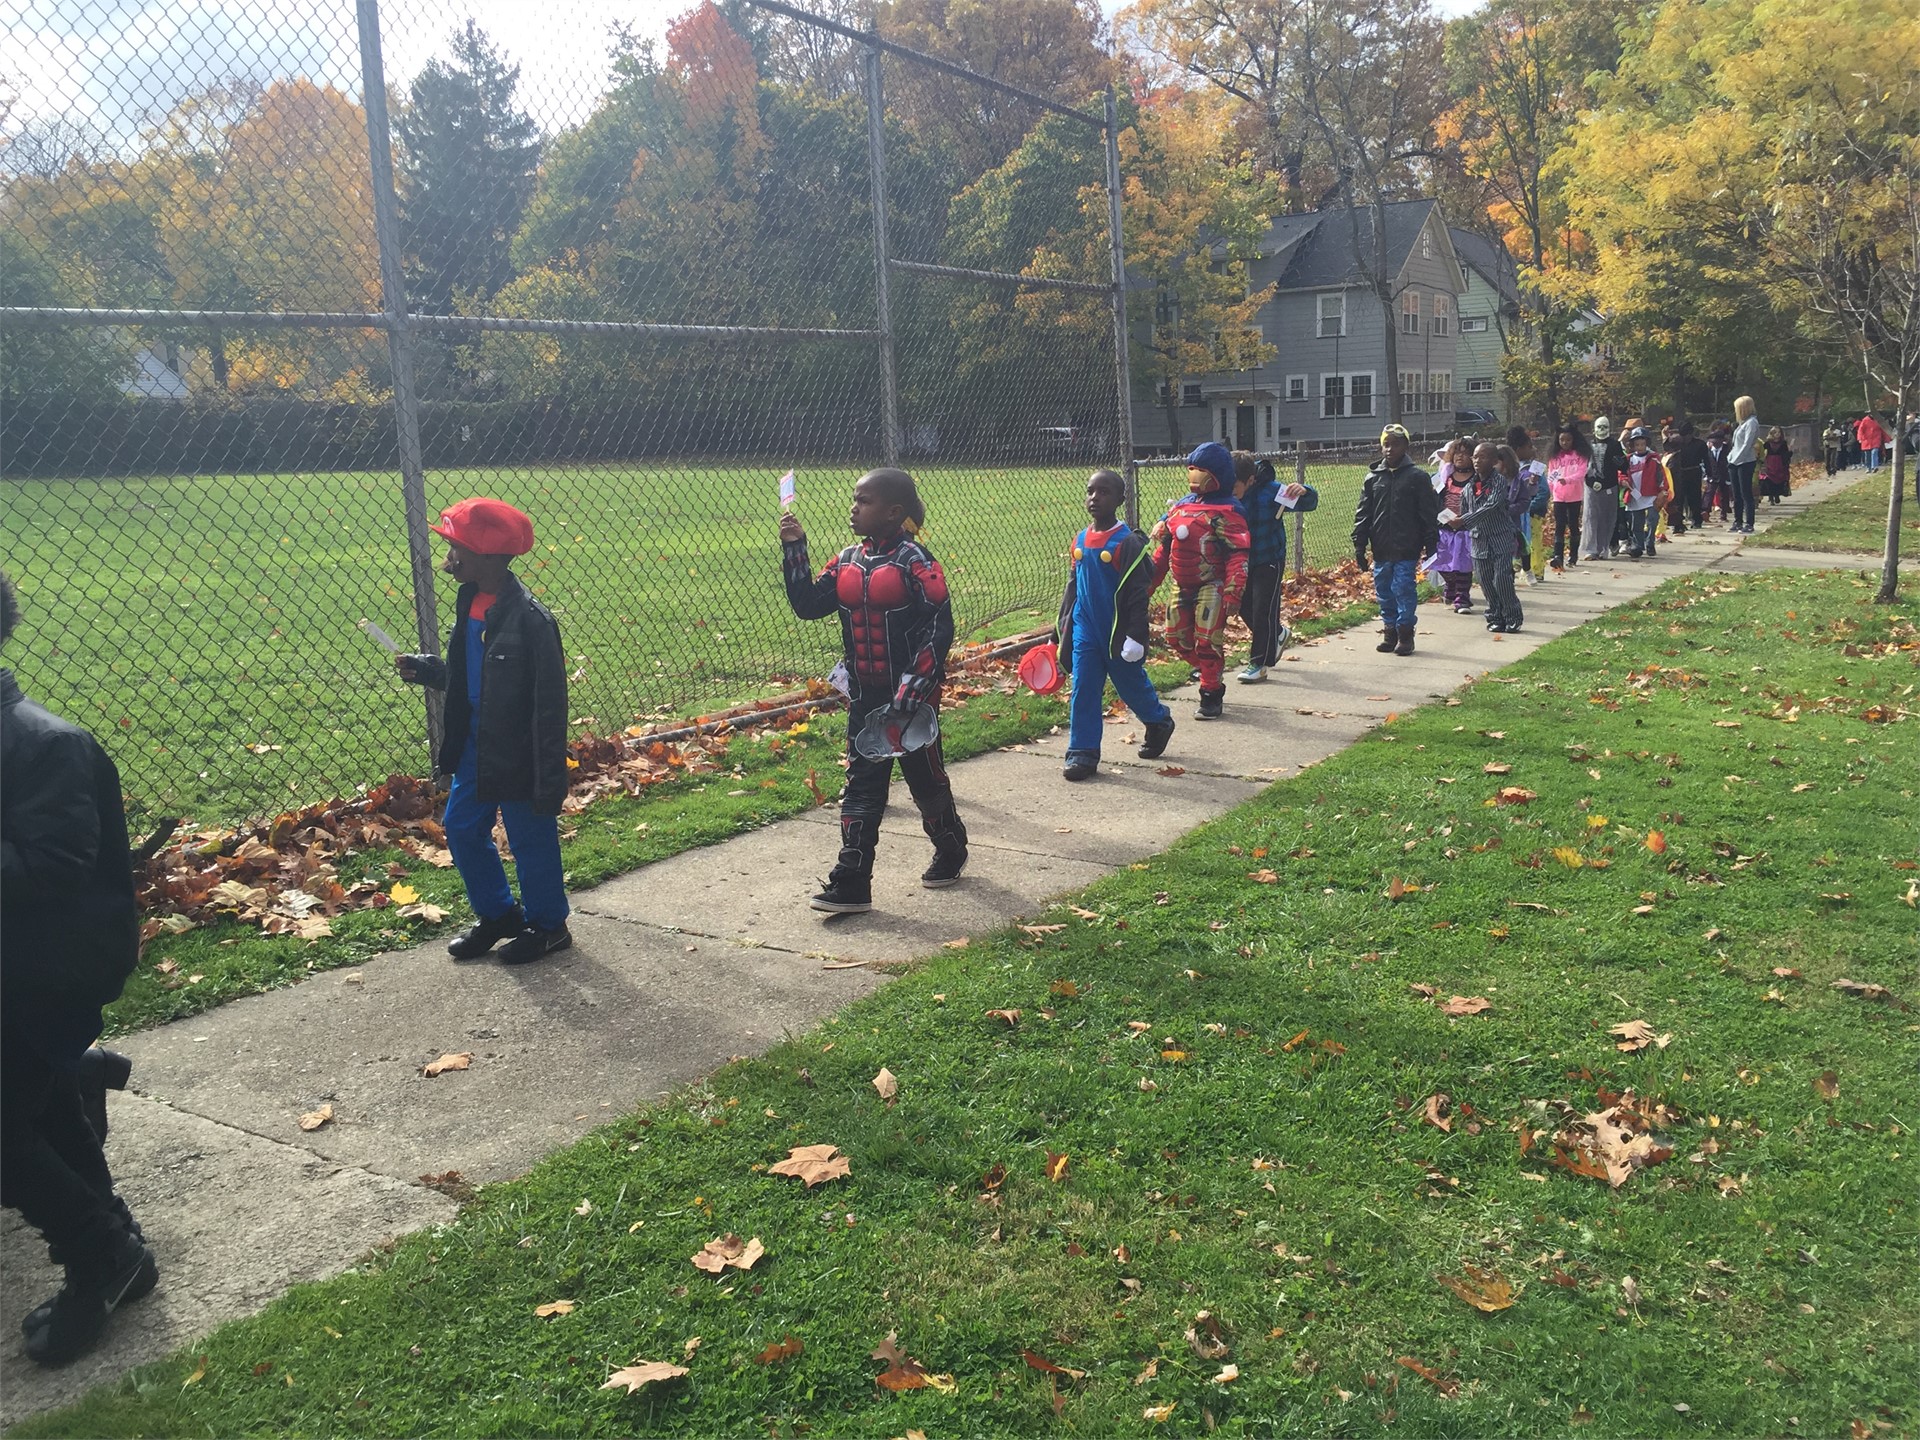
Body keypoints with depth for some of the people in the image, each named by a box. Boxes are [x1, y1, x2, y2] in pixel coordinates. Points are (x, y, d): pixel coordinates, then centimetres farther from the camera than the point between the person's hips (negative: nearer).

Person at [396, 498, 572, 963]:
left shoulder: (529, 620, -24)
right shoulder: (469, 602, 3)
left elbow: (550, 706, -22)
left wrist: (549, 780, -21)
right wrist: (424, 669, -2)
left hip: (517, 754, -9)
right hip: (474, 746, 9)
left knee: (531, 840, 8)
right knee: (462, 829, 18)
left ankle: (547, 924, 28)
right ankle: (497, 915, 36)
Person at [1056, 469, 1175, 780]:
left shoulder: (1128, 542, -13)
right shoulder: (1080, 541, 5)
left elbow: (1138, 594, -14)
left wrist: (1136, 636, -17)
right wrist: (1061, 629, 15)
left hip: (1117, 632, -5)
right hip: (1085, 632, 5)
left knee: (1132, 684, 11)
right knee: (1083, 690, 2)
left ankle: (1160, 723, 39)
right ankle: (1082, 754, 7)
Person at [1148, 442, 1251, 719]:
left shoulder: (1226, 513, -13)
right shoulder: (1180, 506, 10)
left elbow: (1238, 556, -18)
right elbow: (1163, 549, 16)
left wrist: (1233, 592, -24)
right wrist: (1149, 582, 15)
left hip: (1211, 587, -8)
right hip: (1182, 587, 8)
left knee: (1207, 642, -8)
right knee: (1177, 639, 12)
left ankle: (1212, 695, 6)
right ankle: (1209, 672, 33)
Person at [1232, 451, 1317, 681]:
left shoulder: (1270, 491, -24)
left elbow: (1309, 504, -19)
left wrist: (1304, 491, -44)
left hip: (1268, 561, -5)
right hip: (1241, 561, 5)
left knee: (1263, 610, -4)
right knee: (1244, 607, 17)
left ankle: (1259, 663, 7)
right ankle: (1278, 633, 44)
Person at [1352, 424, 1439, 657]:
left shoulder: (1418, 477, -1)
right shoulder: (1373, 477, 8)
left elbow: (1429, 514, -1)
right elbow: (1362, 514, 9)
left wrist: (1431, 545, -6)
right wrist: (1359, 545, 3)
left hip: (1407, 550, -4)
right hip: (1381, 550, 4)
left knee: (1404, 590, -5)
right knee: (1384, 591, 9)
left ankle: (1405, 633, 6)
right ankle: (1390, 631, 20)